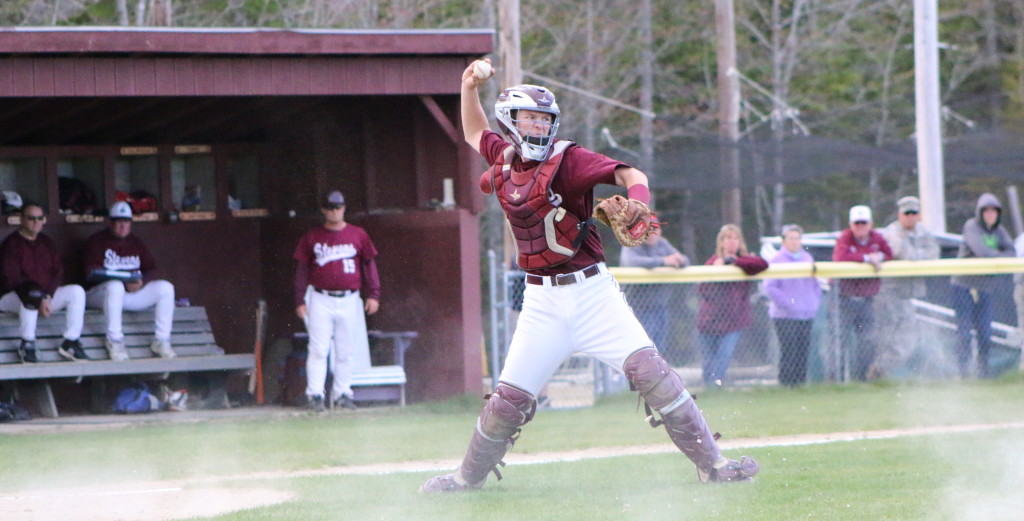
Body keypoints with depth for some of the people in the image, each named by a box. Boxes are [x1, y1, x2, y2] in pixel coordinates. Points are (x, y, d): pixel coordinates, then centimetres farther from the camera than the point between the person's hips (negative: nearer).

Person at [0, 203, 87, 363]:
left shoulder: (46, 243, 14)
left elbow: (58, 272, 8)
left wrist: (47, 297, -11)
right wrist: (38, 301, -20)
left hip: (47, 295, 6)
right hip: (14, 298, -6)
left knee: (77, 291, -15)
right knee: (32, 295, -40)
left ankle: (70, 342, -16)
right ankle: (27, 344, -32)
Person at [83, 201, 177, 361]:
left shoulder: (136, 243, 19)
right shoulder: (96, 241, 2)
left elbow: (151, 269, 11)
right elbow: (91, 273, -12)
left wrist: (142, 282, -15)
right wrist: (123, 282, -24)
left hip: (135, 291, 5)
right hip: (100, 292, -5)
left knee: (166, 287, -14)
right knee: (115, 286, -40)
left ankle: (162, 341, -14)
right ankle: (114, 340, -33)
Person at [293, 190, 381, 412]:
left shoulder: (358, 235, 7)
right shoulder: (312, 237, 6)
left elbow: (369, 264, 8)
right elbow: (302, 270, 7)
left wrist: (373, 294, -1)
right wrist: (300, 301, 1)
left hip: (349, 300, 1)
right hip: (321, 300, -1)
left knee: (346, 351, 4)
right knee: (318, 348, -7)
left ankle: (342, 394, 11)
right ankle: (315, 394, -7)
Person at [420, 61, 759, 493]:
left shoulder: (566, 160, -9)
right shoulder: (503, 159, 7)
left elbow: (628, 174, -22)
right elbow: (475, 133, 30)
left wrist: (637, 202, -43)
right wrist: (470, 88, 15)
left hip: (591, 291, -4)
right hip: (542, 303, 4)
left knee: (648, 369, -15)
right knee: (510, 397, 3)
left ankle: (711, 463, -12)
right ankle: (470, 476, 23)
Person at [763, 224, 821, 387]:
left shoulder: (807, 258, 14)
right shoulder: (777, 260, -5)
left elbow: (815, 284, 23)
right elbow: (770, 287, -10)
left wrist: (816, 302, 8)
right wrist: (787, 304, -16)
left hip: (807, 314, 6)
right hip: (785, 316, -6)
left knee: (804, 350, 5)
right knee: (789, 352, -9)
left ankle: (801, 382, 10)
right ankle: (786, 383, -5)